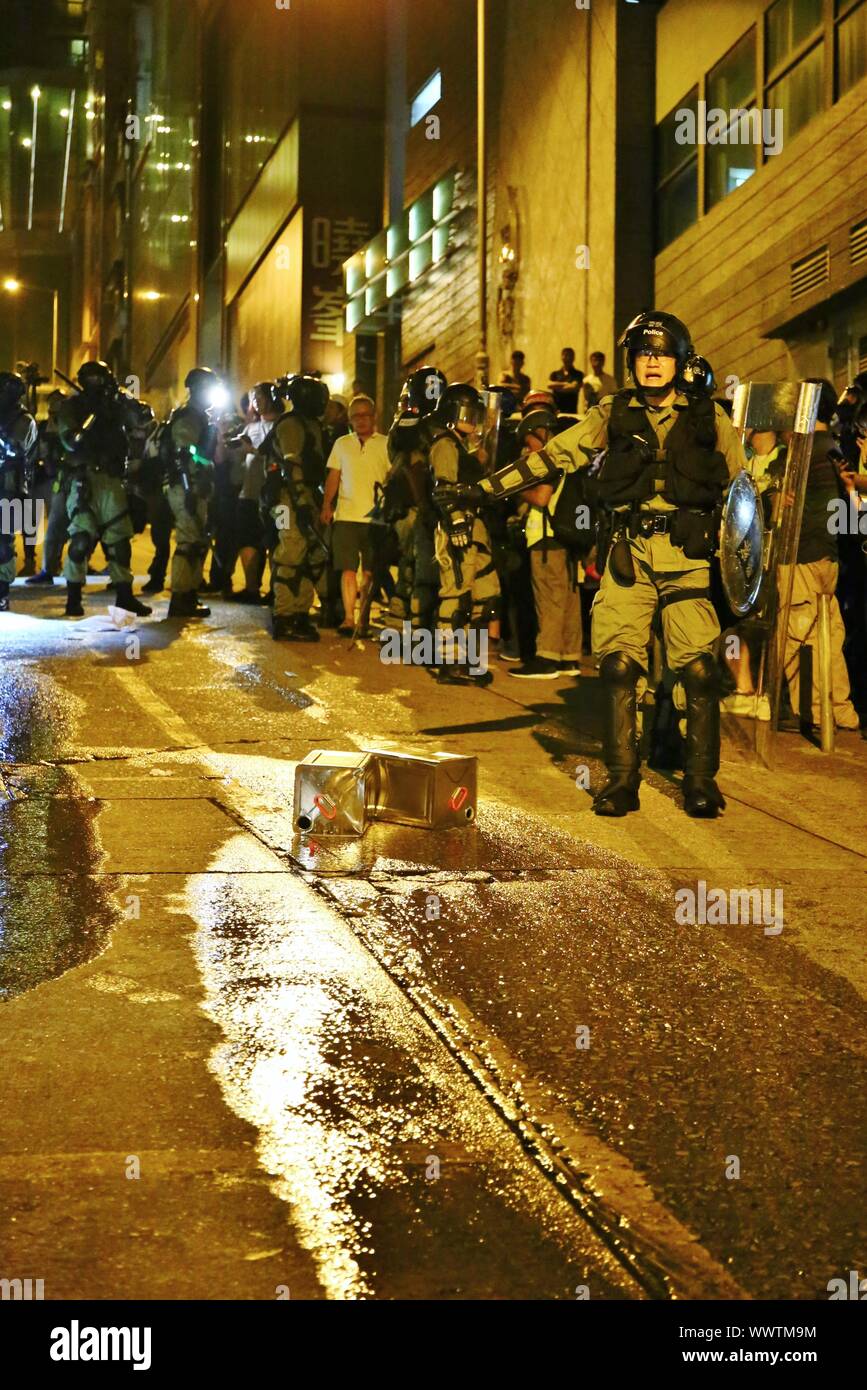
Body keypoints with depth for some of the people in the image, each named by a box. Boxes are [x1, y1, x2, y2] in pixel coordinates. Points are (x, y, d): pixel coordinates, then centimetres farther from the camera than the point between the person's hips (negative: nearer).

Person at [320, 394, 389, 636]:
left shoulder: (385, 444, 6)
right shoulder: (342, 444, 13)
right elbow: (333, 477, 14)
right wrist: (326, 506, 3)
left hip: (374, 517, -1)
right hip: (346, 515, 1)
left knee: (369, 571, 3)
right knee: (348, 569, -6)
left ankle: (364, 618, 11)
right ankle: (348, 618, -5)